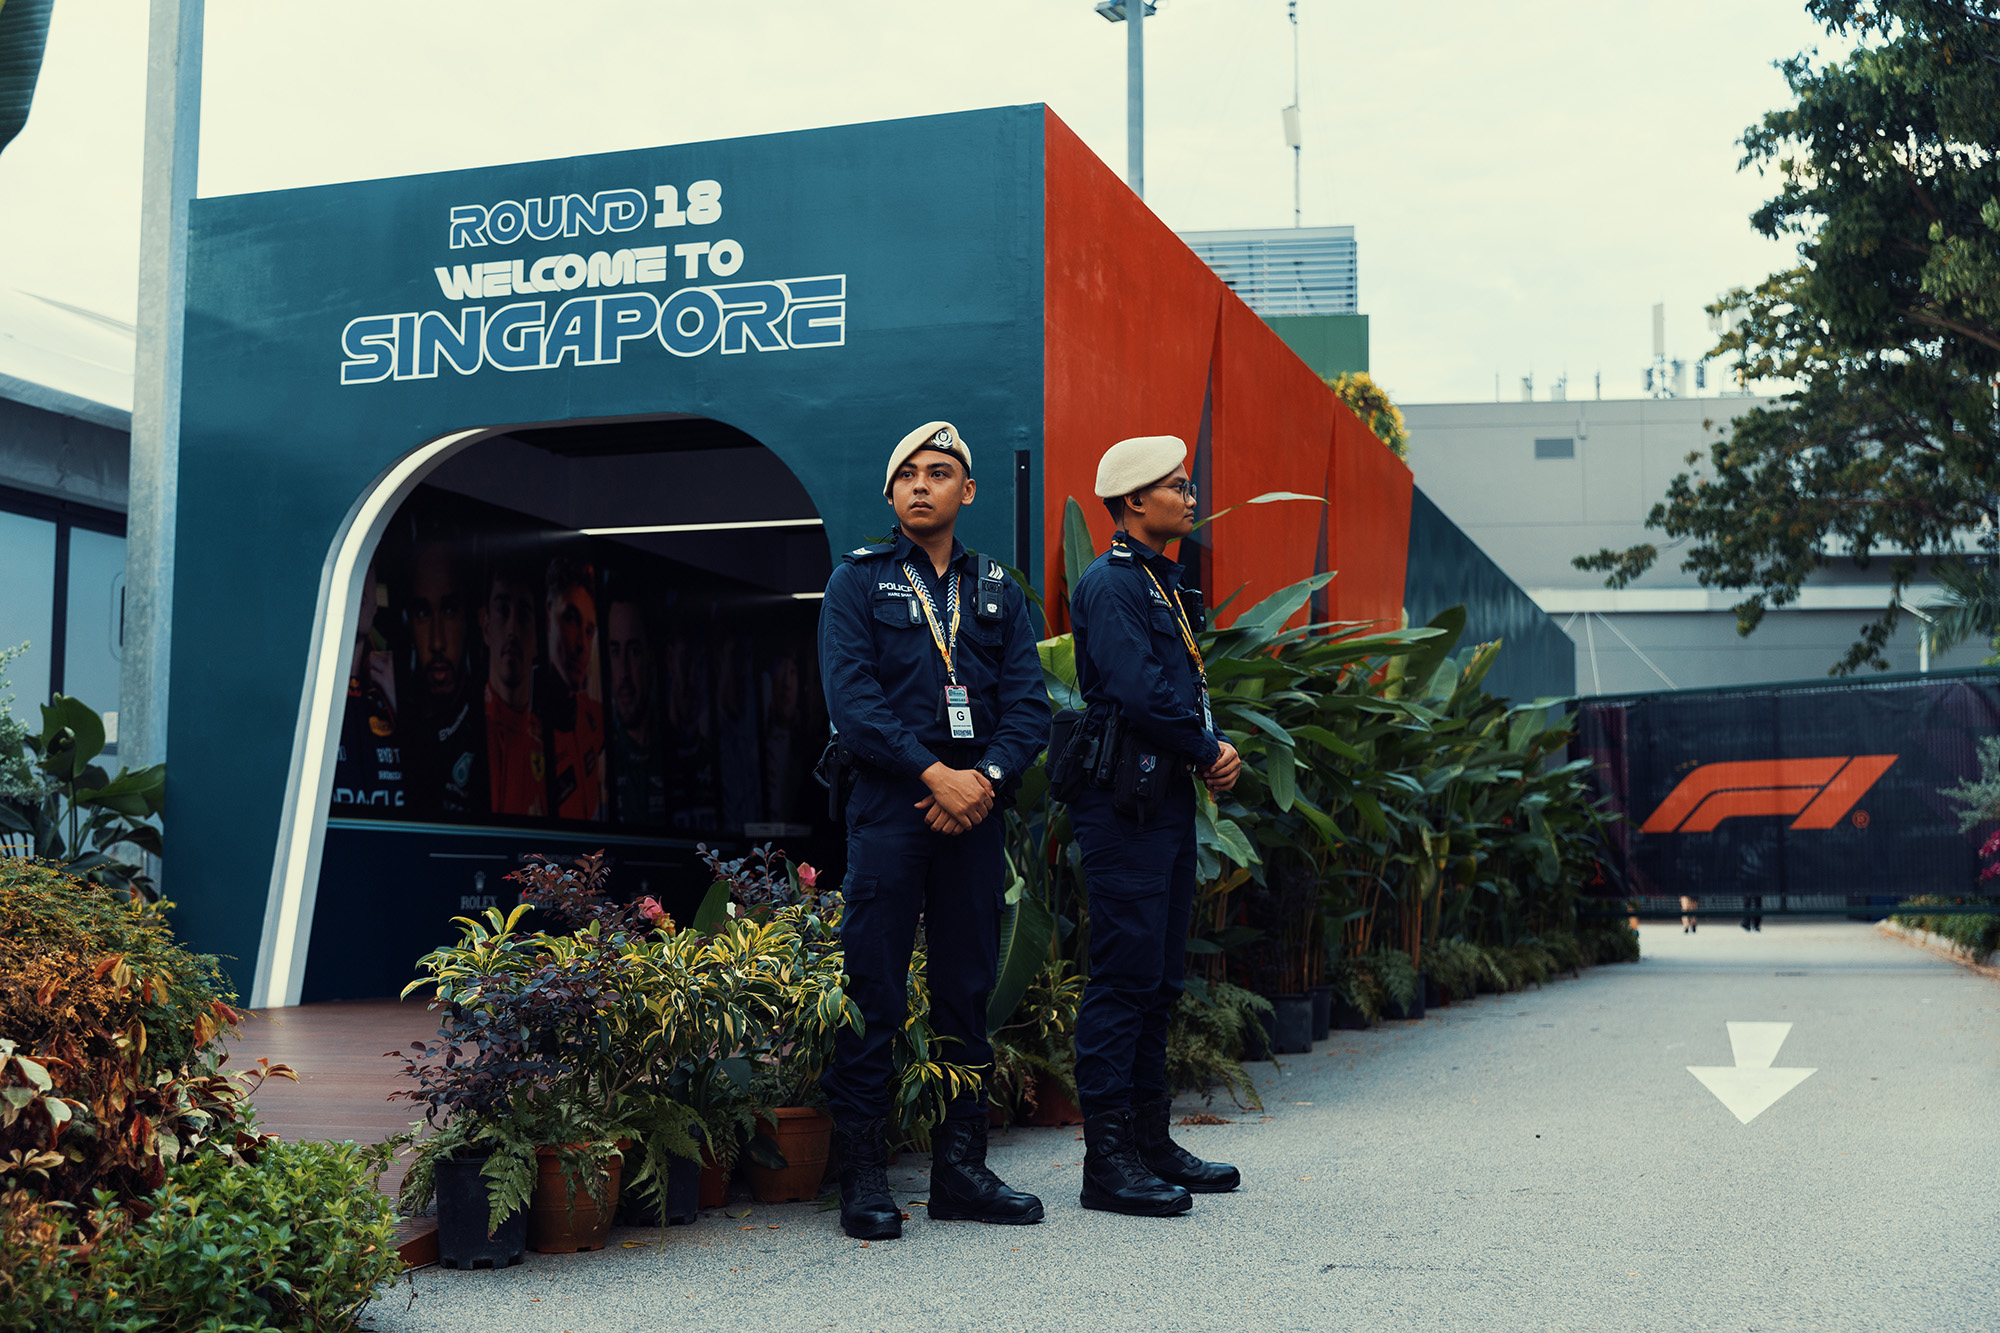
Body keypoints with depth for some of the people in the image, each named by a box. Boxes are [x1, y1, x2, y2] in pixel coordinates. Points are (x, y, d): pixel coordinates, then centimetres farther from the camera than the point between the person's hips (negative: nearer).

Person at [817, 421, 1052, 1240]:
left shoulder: (997, 592, 15)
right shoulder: (858, 582, 4)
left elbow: (1029, 707, 6)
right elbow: (851, 700, -7)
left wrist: (986, 776, -11)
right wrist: (933, 773, -16)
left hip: (974, 808, 4)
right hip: (889, 806, -4)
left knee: (968, 990, 8)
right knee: (874, 995, -3)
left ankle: (961, 1170, 17)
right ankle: (863, 1179, 4)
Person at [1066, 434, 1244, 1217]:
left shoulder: (1163, 582, 20)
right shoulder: (1110, 585, -11)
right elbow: (1141, 695, -21)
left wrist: (1216, 749, 2)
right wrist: (1209, 751, -9)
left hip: (1168, 798, 10)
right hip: (1126, 805, -10)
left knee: (1159, 978, 13)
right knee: (1124, 976, -8)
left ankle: (1152, 1143, 21)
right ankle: (1108, 1159, -2)